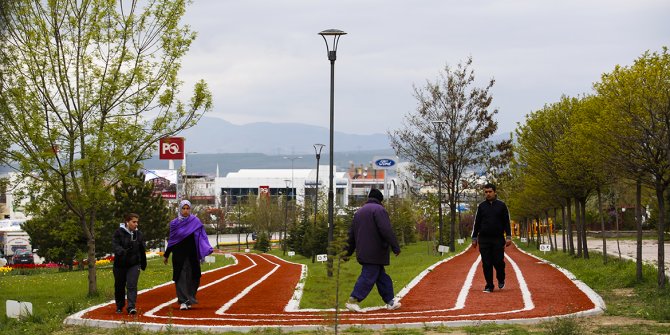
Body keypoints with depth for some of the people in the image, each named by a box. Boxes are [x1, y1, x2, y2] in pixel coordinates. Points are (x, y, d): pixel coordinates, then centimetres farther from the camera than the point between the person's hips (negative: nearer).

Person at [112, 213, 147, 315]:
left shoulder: (139, 234, 7)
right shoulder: (119, 233, -6)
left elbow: (142, 250, 16)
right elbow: (115, 245, -19)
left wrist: (143, 263, 20)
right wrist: (122, 252, -38)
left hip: (134, 264, 1)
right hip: (120, 264, -1)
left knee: (132, 285, -13)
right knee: (119, 286, 10)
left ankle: (131, 307, -17)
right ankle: (119, 307, 27)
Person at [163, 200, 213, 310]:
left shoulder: (196, 222, 1)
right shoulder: (174, 223, 4)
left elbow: (201, 236, -5)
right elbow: (171, 240, 11)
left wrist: (207, 249, -19)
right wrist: (166, 255, 14)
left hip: (192, 255, 0)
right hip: (179, 255, 0)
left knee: (191, 277, 5)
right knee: (181, 277, -6)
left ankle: (189, 300, 20)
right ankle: (183, 301, -9)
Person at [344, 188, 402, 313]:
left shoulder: (359, 212, 19)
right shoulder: (379, 209, -8)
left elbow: (352, 234, 21)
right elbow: (387, 231, -18)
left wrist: (349, 251, 25)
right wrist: (395, 247, -15)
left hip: (363, 251, 9)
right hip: (375, 252, -9)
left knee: (382, 276, 13)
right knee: (368, 277, -8)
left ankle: (390, 301, 15)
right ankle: (352, 301, -13)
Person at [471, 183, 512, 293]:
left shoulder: (501, 205, 4)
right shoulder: (481, 206, 8)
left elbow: (506, 222, 4)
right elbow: (477, 223, 11)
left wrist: (508, 237, -4)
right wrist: (474, 238, 8)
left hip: (498, 239, -1)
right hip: (484, 239, 2)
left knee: (498, 262, -5)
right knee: (486, 264, -1)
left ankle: (501, 280, 23)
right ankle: (489, 286, 6)